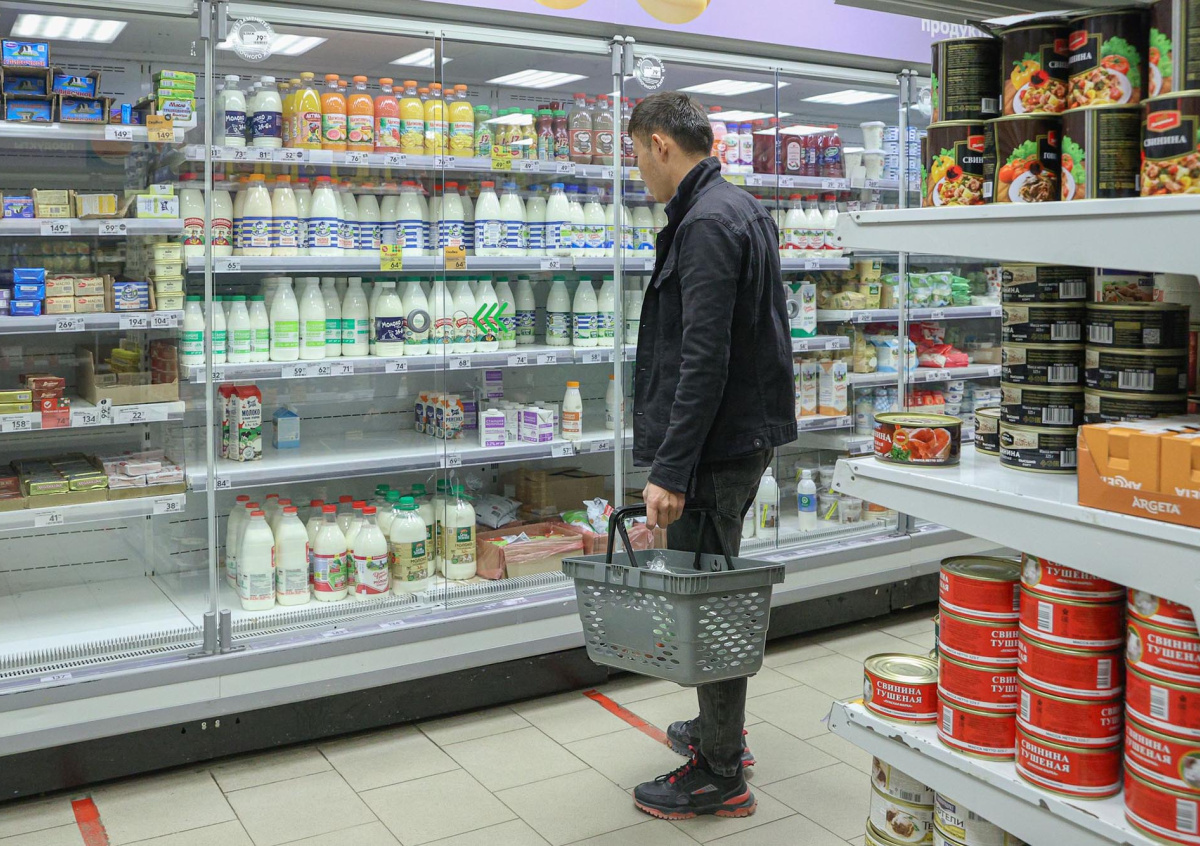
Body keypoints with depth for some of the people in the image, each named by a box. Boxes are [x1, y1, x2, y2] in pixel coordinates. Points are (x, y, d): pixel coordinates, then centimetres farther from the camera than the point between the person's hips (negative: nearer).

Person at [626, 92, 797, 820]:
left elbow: (702, 360, -25)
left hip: (716, 446, -10)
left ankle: (720, 776, 13)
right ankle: (719, 730, 37)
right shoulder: (746, 210, 14)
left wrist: (670, 470, -24)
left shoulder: (706, 224, -18)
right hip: (748, 432, 10)